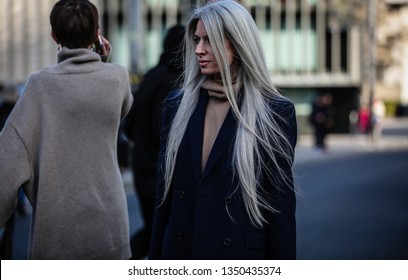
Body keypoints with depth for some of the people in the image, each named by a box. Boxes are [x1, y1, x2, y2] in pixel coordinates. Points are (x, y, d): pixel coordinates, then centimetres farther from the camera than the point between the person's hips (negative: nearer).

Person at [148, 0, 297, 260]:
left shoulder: (275, 112, -7)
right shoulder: (177, 105, 5)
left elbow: (282, 203, -6)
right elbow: (165, 194, 8)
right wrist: (156, 258, 7)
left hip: (243, 257, -3)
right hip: (181, 252, 3)